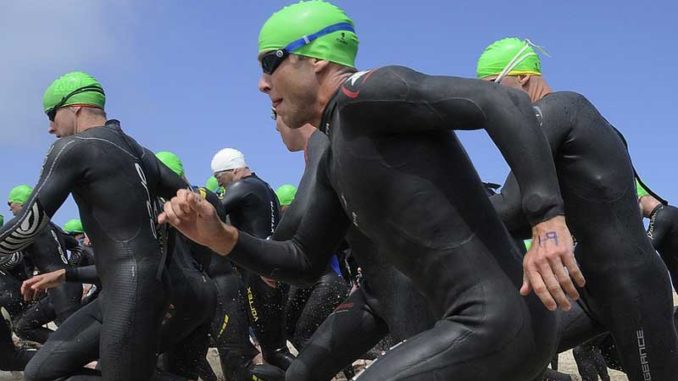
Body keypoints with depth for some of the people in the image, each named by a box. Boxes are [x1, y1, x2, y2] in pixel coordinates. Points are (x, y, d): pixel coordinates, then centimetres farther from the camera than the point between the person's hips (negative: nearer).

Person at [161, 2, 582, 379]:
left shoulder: (362, 92, -9)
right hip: (486, 324, 10)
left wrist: (548, 219, -29)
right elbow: (305, 261, 26)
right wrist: (221, 237, 10)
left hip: (495, 325, -10)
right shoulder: (337, 163, 20)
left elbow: (504, 102, -20)